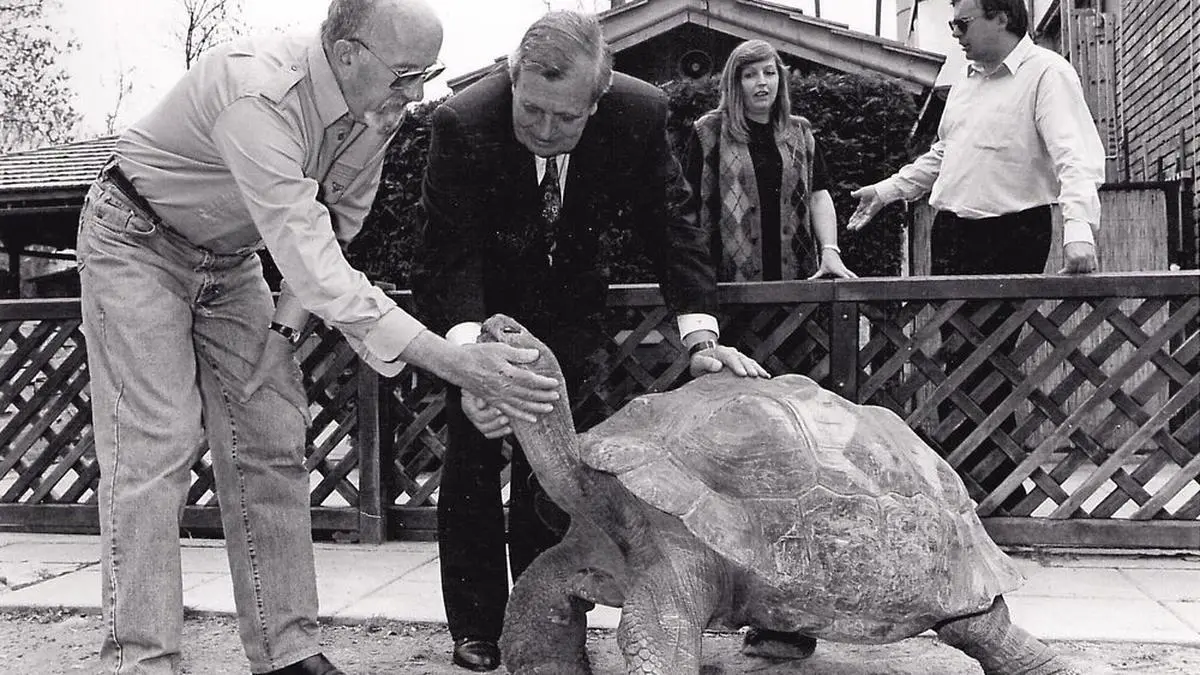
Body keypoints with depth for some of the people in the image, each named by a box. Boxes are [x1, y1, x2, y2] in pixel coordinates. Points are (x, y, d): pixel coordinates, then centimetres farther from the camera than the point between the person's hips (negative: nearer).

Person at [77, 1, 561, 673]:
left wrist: (288, 319, -8)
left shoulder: (381, 110, -13)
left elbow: (338, 220, 3)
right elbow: (307, 256, -44)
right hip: (137, 241, -6)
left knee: (272, 445, 0)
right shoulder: (258, 93, -38)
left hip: (232, 259, 7)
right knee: (157, 445, -15)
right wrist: (453, 363, -48)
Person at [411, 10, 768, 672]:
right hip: (474, 302, -1)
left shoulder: (640, 115, -26)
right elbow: (448, 257, -34)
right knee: (472, 456, -1)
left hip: (566, 302, 2)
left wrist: (700, 337, -27)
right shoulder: (462, 125, -33)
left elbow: (672, 226, -16)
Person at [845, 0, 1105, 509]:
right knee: (956, 359, 9)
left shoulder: (1047, 73, -9)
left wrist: (1078, 230, -34)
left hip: (1009, 238, -8)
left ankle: (1002, 495, 5)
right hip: (950, 233, 8)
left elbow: (1077, 157, -20)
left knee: (987, 363, -7)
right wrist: (885, 191, 24)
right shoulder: (967, 82, 17)